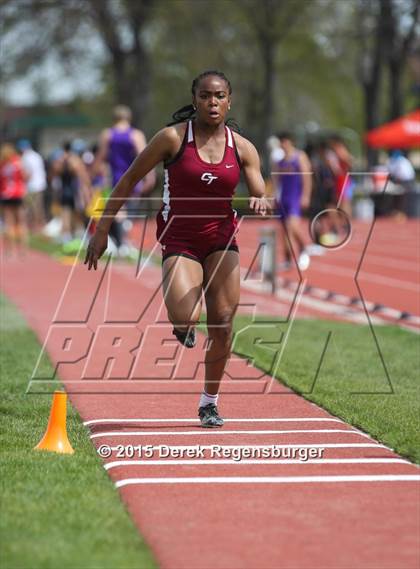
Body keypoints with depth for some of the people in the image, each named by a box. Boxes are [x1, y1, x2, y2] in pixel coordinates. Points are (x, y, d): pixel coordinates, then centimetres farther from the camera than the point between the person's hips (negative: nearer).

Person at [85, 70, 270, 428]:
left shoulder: (242, 148, 0)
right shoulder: (173, 137, -8)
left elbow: (260, 198, -1)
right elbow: (130, 179, -2)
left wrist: (260, 203, -27)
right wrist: (102, 230, -4)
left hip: (222, 241, 3)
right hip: (179, 241, -3)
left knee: (222, 325, -2)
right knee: (185, 319, -25)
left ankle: (210, 402, 18)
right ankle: (184, 325, 15)